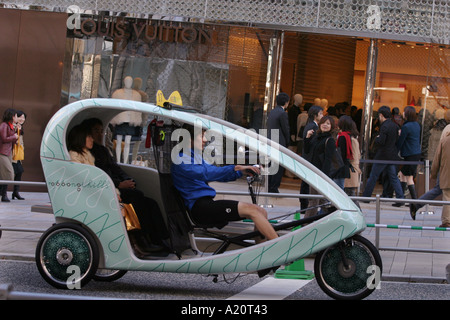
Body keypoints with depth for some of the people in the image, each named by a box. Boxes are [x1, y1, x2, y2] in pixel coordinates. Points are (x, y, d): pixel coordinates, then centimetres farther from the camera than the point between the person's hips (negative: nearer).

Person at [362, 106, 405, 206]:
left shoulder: (384, 126, -17)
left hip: (382, 156, -7)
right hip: (393, 156, 7)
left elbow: (381, 142, -23)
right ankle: (400, 198, 0)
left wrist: (376, 138, -4)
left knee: (373, 177, 4)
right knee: (394, 177, 8)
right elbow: (397, 140, 15)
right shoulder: (395, 126, 8)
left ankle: (365, 196, 13)